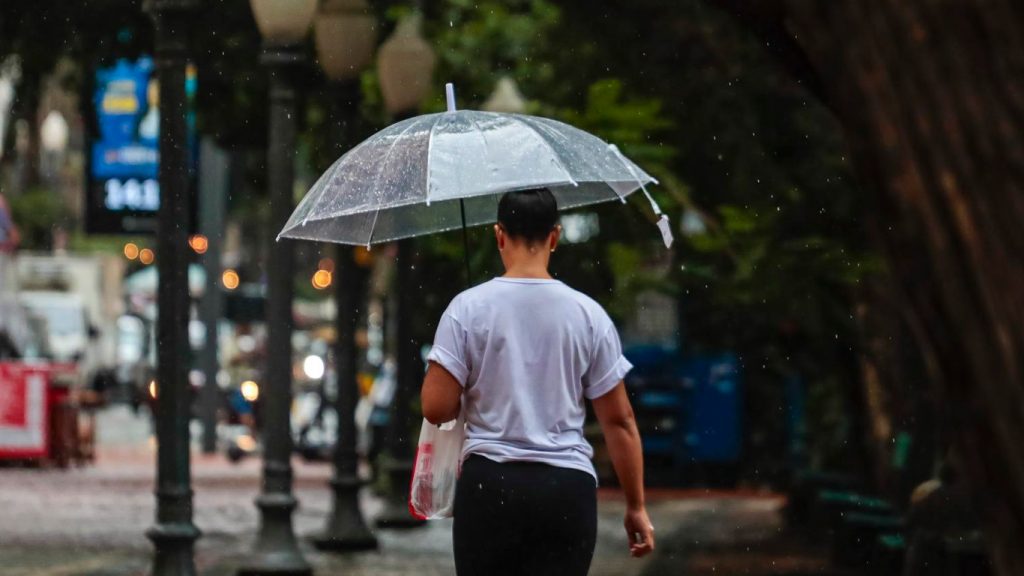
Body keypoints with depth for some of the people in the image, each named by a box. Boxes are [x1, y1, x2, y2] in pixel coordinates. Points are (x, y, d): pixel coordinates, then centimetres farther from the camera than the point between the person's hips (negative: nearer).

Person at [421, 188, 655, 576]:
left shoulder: (468, 308, -3)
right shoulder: (588, 315, 1)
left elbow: (436, 409, -6)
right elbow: (619, 420, 3)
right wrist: (636, 507, 10)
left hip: (490, 484, -1)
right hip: (568, 486, 1)